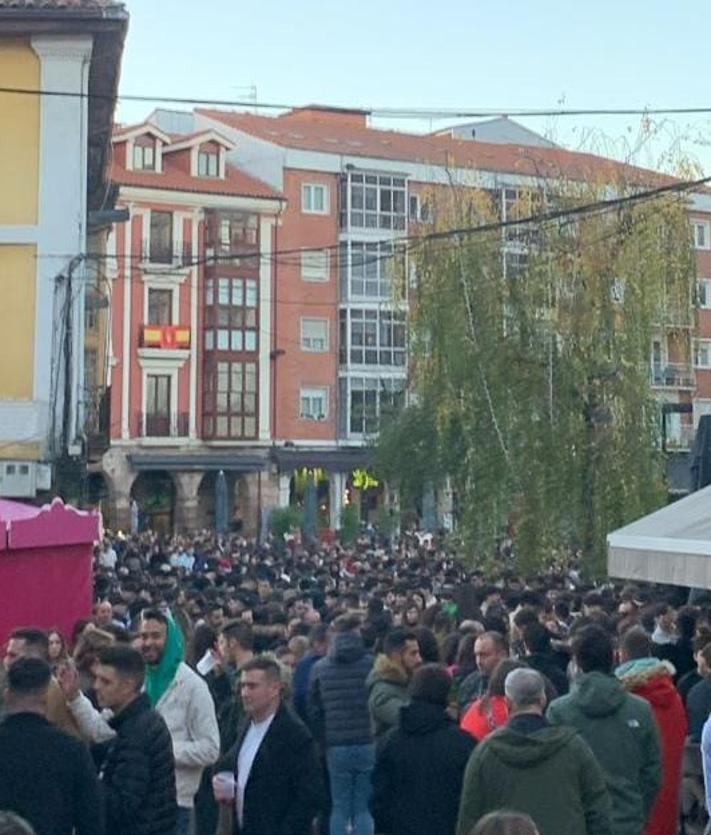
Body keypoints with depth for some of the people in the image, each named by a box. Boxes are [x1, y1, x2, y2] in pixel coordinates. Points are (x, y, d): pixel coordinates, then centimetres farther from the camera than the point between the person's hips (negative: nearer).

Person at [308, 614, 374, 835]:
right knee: (364, 808, 5)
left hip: (336, 746, 2)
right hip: (367, 744, -2)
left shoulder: (319, 668, 4)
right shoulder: (372, 665, -5)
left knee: (339, 808, 10)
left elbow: (313, 710, 8)